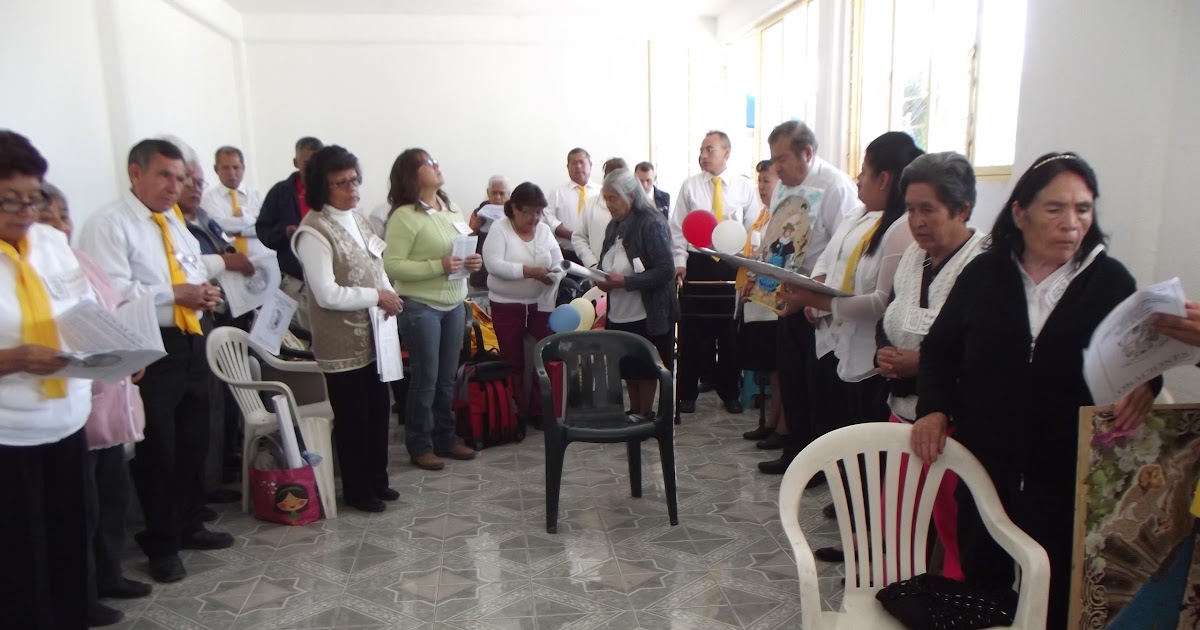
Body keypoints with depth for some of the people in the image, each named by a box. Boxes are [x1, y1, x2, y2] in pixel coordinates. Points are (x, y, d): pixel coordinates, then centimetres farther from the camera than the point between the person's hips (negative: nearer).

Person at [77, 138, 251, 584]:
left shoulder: (173, 221, 14)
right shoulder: (108, 224, -12)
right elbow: (113, 293, -22)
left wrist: (206, 291, 6)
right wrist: (175, 293, -21)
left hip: (192, 343, 8)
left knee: (194, 442, 17)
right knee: (158, 450, 4)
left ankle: (189, 526, 35)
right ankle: (161, 544, 21)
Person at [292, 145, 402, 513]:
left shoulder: (357, 220, 9)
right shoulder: (314, 232, -18)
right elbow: (327, 295, -23)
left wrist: (390, 295, 0)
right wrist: (377, 297, -18)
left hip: (373, 336, 8)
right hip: (342, 344, -8)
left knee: (378, 410, 17)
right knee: (352, 418, 5)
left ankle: (377, 481, 33)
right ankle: (357, 491, 23)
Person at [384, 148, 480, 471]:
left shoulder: (452, 209, 10)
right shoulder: (404, 216, -13)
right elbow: (392, 265, -17)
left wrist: (473, 262, -2)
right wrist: (438, 266, -23)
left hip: (455, 304, 7)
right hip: (421, 307, -6)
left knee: (447, 378, 14)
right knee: (426, 380, 2)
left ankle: (445, 438, 28)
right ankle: (419, 446, 17)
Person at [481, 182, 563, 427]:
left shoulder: (545, 230, 4)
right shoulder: (499, 228, -9)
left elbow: (559, 265, 3)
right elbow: (493, 264, -21)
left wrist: (551, 277, -20)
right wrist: (527, 271, -30)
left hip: (540, 304, 4)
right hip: (506, 306, -3)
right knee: (513, 362, 7)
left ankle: (539, 410, 17)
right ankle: (516, 414, 20)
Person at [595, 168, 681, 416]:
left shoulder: (652, 224, -15)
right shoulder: (615, 226, 7)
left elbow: (666, 271, -21)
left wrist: (625, 282, -24)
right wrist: (604, 279, -4)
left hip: (648, 315, -7)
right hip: (620, 313, 7)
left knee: (646, 369, 7)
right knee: (628, 367, 16)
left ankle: (646, 416, 24)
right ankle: (633, 412, 32)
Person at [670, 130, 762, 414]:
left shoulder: (744, 187, 3)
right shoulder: (690, 186, 3)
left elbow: (753, 230, 4)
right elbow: (677, 228, 3)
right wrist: (679, 262, -6)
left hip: (732, 265, 0)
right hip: (697, 263, 0)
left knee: (730, 330, 8)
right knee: (692, 329, 3)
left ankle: (730, 392, 21)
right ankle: (688, 392, 14)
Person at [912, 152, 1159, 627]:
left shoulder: (1110, 282, -4)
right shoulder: (983, 274, -1)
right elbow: (939, 348, 5)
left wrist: (1143, 384, -22)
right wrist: (934, 407, -9)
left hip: (1069, 480, -1)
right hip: (984, 470, 1)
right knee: (981, 586, 18)